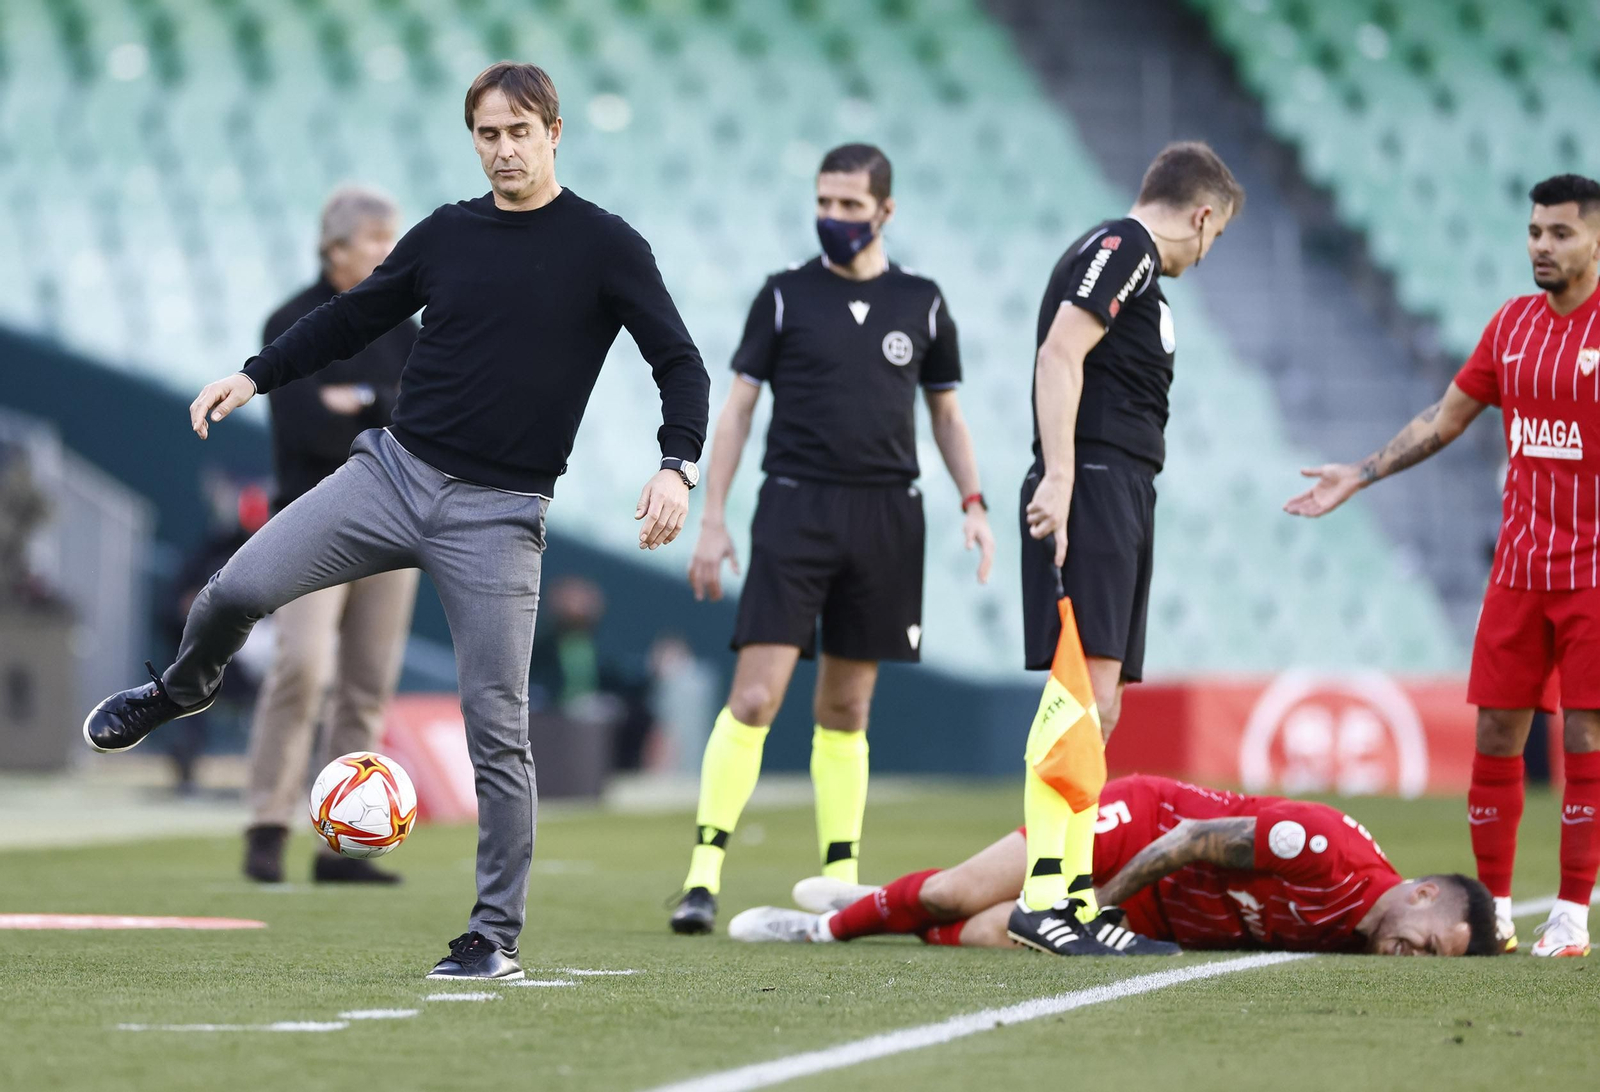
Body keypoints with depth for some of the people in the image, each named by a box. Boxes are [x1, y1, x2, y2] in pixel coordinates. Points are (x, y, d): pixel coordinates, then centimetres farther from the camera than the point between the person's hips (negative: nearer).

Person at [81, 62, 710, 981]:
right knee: (239, 591, -12)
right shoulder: (447, 234, 9)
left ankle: (497, 936, 5)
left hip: (497, 514, -3)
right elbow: (356, 319, 21)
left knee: (498, 731, -5)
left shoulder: (606, 247, -3)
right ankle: (184, 690, 23)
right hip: (394, 468, 3)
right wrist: (256, 377, 12)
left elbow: (681, 364, -5)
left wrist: (678, 466, -20)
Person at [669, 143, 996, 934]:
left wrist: (972, 502, 5)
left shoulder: (921, 304, 10)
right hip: (795, 506, -2)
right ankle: (703, 875, -11)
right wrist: (712, 518, -1)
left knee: (847, 709, 7)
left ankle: (840, 878, 11)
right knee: (755, 697, -11)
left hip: (887, 514, 2)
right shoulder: (785, 296, 4)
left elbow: (946, 414, 19)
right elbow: (738, 407, 5)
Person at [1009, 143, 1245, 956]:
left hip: (1121, 496, 11)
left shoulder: (1130, 258, 25)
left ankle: (1077, 899, 10)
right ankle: (1043, 893, -21)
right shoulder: (1123, 247, -4)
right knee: (1081, 691, -16)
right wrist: (1059, 476, -24)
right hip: (1092, 488, -11)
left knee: (1096, 705, 9)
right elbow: (1060, 353, -16)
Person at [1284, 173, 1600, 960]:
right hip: (1519, 566, 5)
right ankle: (1492, 911, 11)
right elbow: (1446, 417, 19)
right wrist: (1359, 476, 16)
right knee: (1495, 735, 3)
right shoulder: (1512, 324, 9)